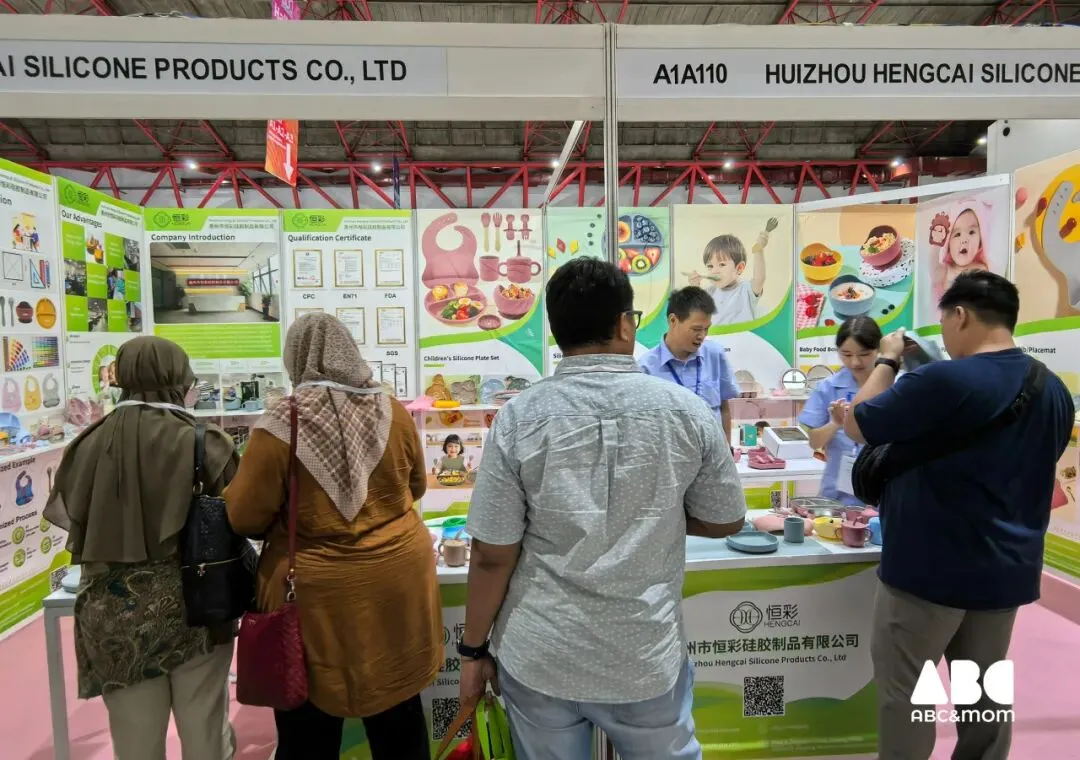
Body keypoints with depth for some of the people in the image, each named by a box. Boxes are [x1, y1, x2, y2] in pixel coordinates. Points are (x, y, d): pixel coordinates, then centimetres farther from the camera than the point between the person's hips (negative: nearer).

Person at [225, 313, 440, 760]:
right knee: (400, 721, 20)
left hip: (316, 595, -3)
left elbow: (244, 518, -7)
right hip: (396, 583, 3)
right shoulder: (393, 412, -5)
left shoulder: (280, 425, -15)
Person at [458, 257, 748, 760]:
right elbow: (725, 521, 2)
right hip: (648, 656, 1)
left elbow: (492, 555, -10)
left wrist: (474, 650, 4)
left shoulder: (519, 418, -14)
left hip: (540, 658, 0)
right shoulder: (686, 410, -10)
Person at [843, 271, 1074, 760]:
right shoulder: (1054, 390, 4)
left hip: (931, 568, -7)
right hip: (1008, 568, 8)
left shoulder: (944, 380, -22)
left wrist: (888, 361, 0)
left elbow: (856, 425, -12)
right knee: (985, 691, 20)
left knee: (904, 689, 8)